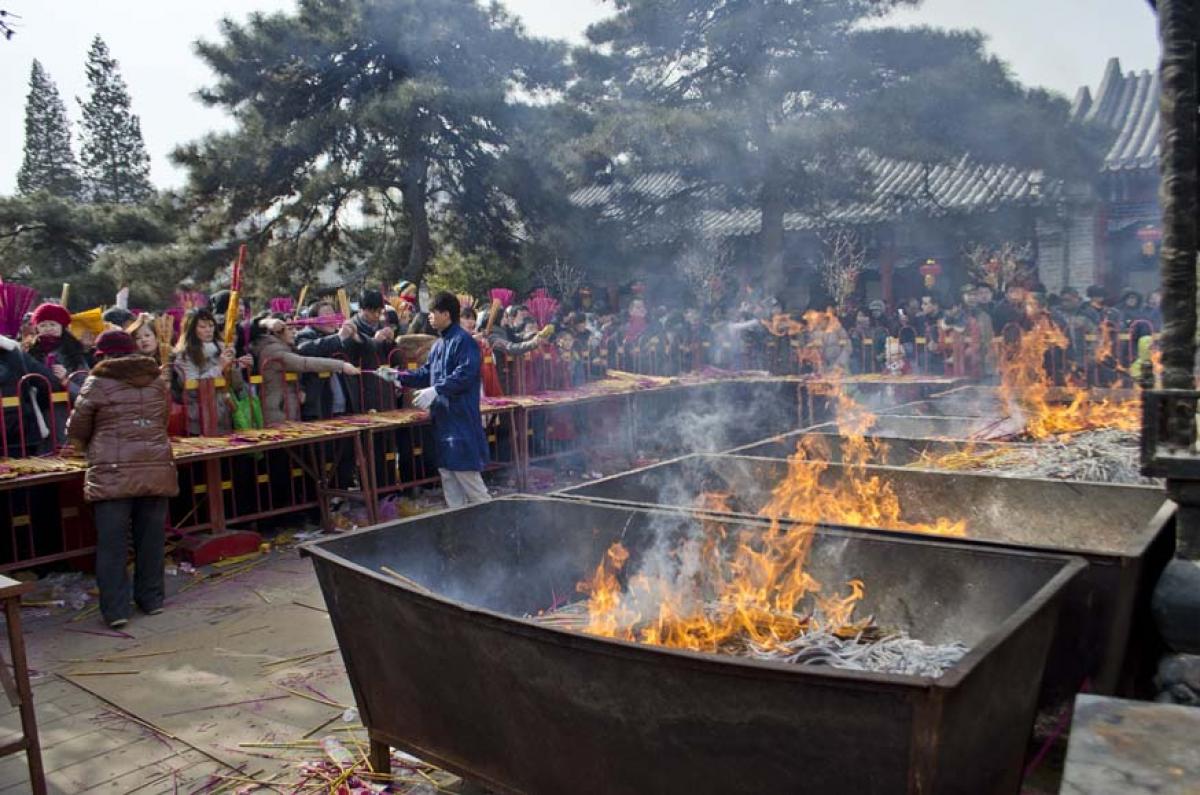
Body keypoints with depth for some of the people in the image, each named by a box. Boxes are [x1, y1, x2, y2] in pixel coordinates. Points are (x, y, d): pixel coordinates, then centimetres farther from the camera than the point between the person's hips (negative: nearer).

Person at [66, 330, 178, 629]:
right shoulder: (157, 381, 12)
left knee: (112, 544, 3)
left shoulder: (97, 383, 1)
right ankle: (152, 599, 20)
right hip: (157, 470, 3)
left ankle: (115, 609, 4)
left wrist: (87, 447, 29)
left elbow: (76, 432, 7)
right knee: (151, 539, 11)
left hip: (112, 474, -3)